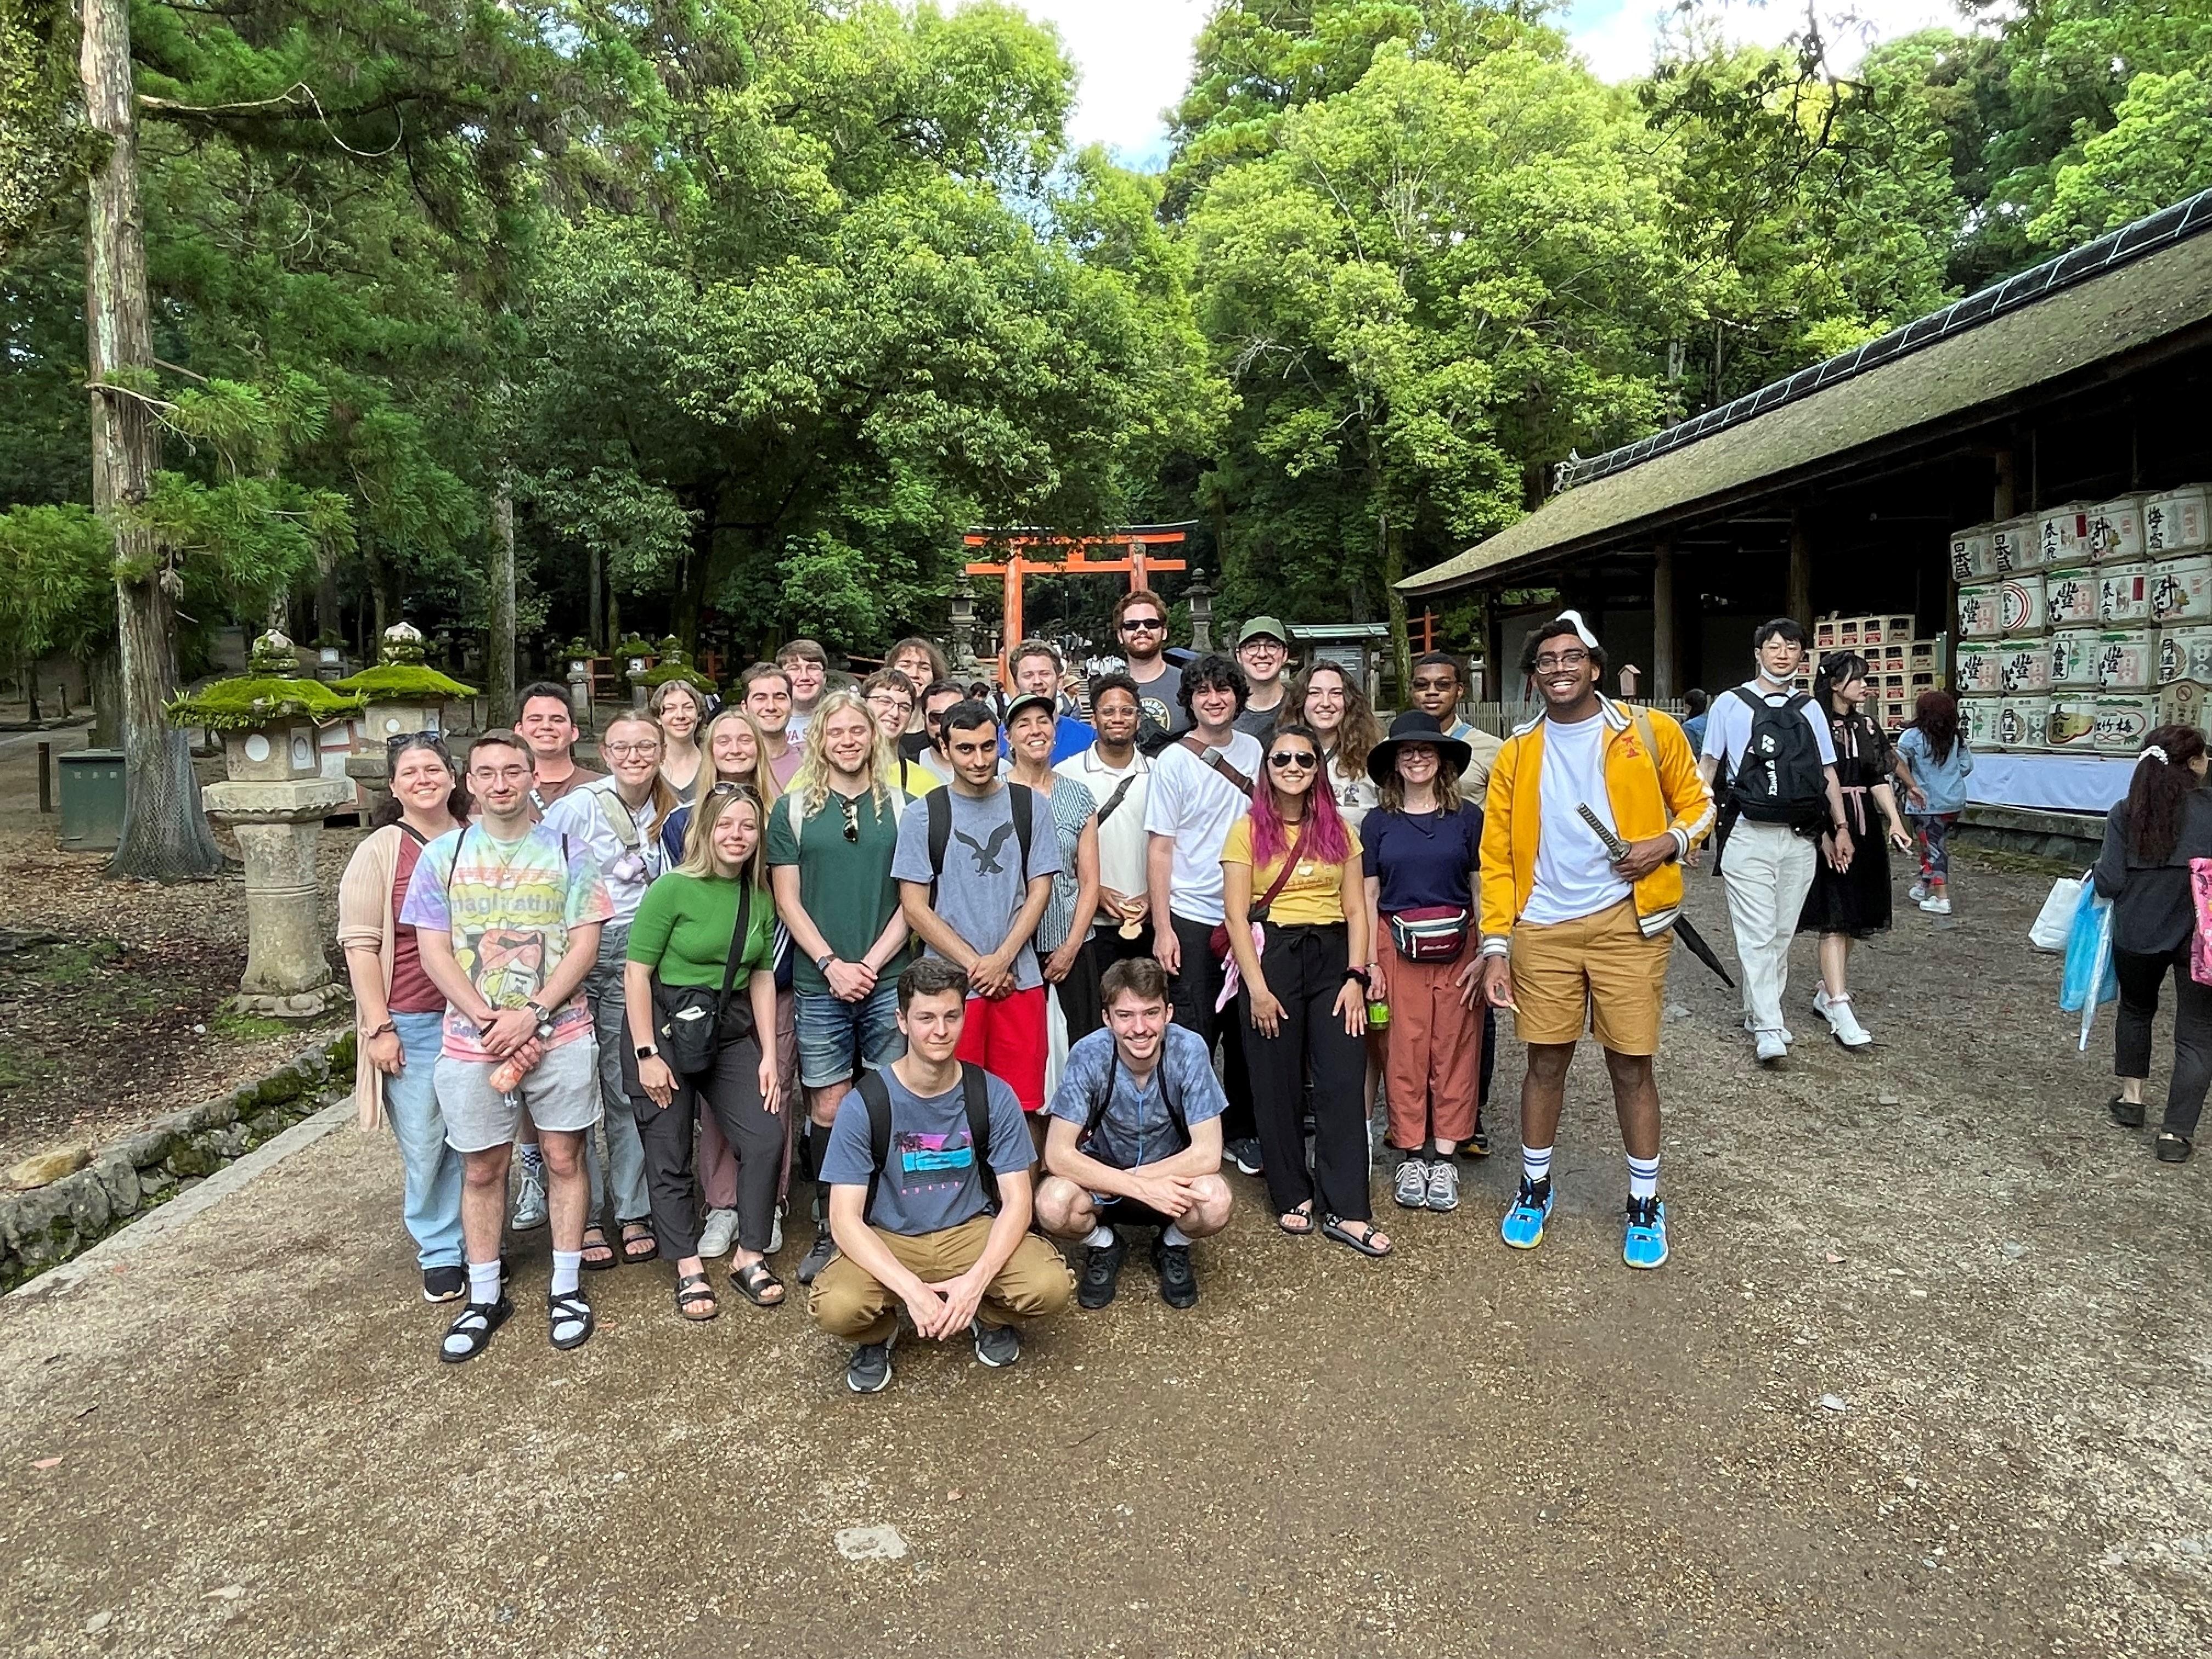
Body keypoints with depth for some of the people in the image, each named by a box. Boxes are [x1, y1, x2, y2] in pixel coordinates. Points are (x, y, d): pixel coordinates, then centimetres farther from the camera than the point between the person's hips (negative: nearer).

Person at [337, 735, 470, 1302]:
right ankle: (438, 1252, 24)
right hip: (413, 1023, -2)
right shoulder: (379, 850, -3)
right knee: (424, 1144, 5)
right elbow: (359, 943, -5)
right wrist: (379, 1027, -9)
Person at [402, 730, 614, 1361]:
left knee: (564, 1159, 6)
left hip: (559, 1034, -1)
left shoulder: (567, 852, 1)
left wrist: (533, 1014, -15)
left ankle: (566, 1288, 21)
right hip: (471, 1041, 1)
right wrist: (488, 1021, -12)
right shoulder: (441, 856, 4)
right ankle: (485, 1298, 25)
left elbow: (585, 944, -4)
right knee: (481, 1169, 10)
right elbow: (433, 952, 0)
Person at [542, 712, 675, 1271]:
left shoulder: (668, 815, 7)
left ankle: (634, 1211, 19)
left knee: (629, 1087, 7)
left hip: (633, 958, 3)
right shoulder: (578, 806, -8)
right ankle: (585, 1219, 15)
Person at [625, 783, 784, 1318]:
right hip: (665, 1027, -5)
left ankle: (749, 1255, 13)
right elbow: (636, 972, -13)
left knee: (767, 1137, -4)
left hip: (730, 1031, 5)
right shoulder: (673, 888, -14)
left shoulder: (759, 897, 3)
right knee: (671, 1158, 5)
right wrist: (646, 1055, -15)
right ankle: (689, 1268, 21)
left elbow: (762, 977, 7)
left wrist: (769, 1055, 3)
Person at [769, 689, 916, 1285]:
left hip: (890, 980, 0)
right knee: (828, 1108, 4)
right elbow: (788, 900, 3)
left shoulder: (900, 806, 7)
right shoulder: (794, 809, 6)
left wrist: (872, 963, -7)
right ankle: (828, 1231, 17)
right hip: (820, 984, 0)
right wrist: (833, 964, -9)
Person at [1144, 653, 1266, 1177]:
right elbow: (1159, 848, -7)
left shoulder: (1253, 751, 6)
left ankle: (1241, 1133, 25)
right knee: (1193, 1034, 1)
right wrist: (1162, 927, -11)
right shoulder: (1174, 762, -6)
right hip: (1192, 918, -4)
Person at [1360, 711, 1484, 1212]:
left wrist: (1486, 955, -2)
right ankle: (1411, 1156, 13)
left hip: (1457, 948, 0)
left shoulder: (1468, 817, 5)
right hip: (1397, 948, 0)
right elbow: (1368, 896, 6)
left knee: (1454, 1049, 3)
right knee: (1404, 1052, 2)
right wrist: (1370, 963, 0)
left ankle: (1444, 1157, 13)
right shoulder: (1378, 822, 6)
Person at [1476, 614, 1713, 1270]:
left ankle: (1645, 1202, 23)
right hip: (1544, 928, 2)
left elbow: (1697, 802, 11)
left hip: (1626, 922, -1)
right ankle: (1535, 1185, 29)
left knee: (1631, 1066, 5)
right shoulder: (1517, 753, 5)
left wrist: (1670, 842, -12)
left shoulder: (1648, 731, 1)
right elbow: (1497, 855, 5)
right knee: (1545, 1062, 10)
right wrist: (1496, 945, -1)